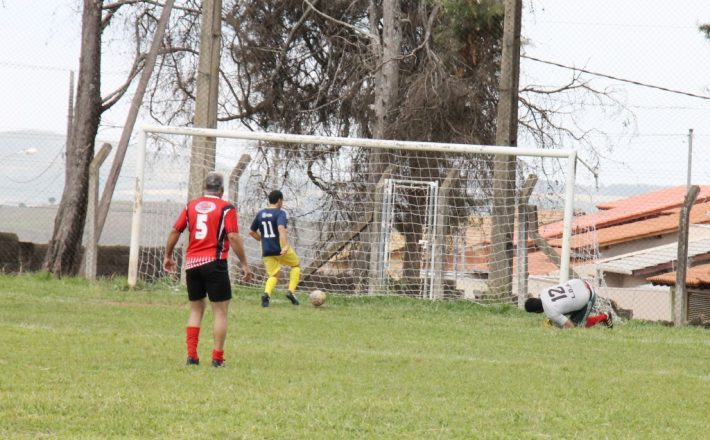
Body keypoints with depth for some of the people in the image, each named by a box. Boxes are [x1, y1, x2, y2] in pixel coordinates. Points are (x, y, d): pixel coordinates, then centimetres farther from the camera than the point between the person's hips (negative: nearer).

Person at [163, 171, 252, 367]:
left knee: (196, 309, 15)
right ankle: (217, 357, -3)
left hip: (191, 263, 5)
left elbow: (175, 231, 10)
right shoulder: (226, 208, -3)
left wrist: (168, 256, 22)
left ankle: (191, 355, 8)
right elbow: (233, 237, -12)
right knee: (221, 310, 2)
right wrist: (244, 264, -8)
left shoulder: (191, 206, 9)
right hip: (214, 263, -5)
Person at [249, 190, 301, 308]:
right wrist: (285, 245, -37)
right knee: (295, 265, 20)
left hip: (267, 251, 5)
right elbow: (281, 228, -27)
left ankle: (266, 293, -18)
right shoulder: (280, 213, -9)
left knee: (273, 275, 12)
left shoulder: (260, 214, 10)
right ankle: (291, 291, 5)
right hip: (280, 249, -5)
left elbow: (252, 232, 17)